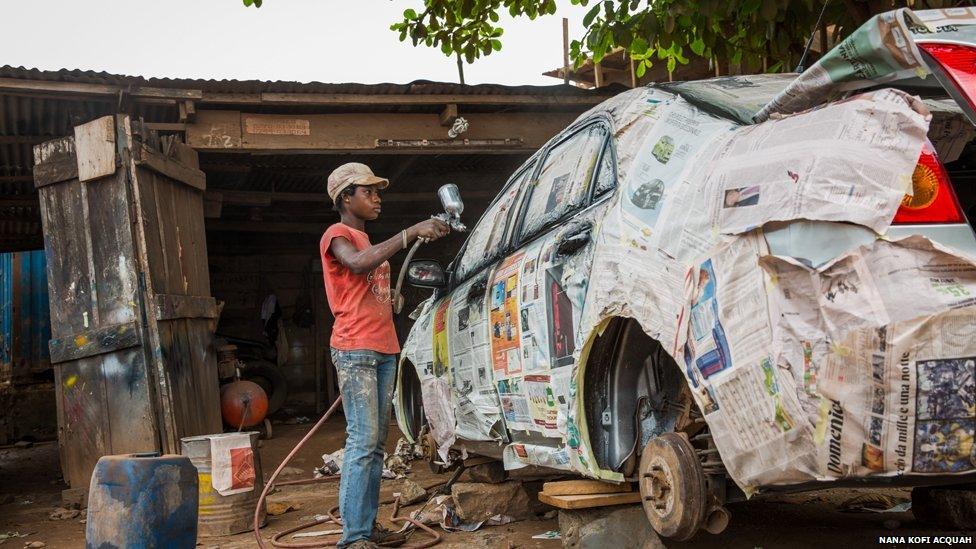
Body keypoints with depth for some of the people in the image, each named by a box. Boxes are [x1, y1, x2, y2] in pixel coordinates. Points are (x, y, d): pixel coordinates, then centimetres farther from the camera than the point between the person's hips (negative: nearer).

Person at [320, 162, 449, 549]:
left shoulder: (368, 242, 26)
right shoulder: (337, 235, -2)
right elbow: (358, 263, -25)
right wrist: (410, 233, -25)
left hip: (384, 350, 9)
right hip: (355, 350, -9)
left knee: (376, 443, 7)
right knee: (362, 441, -14)